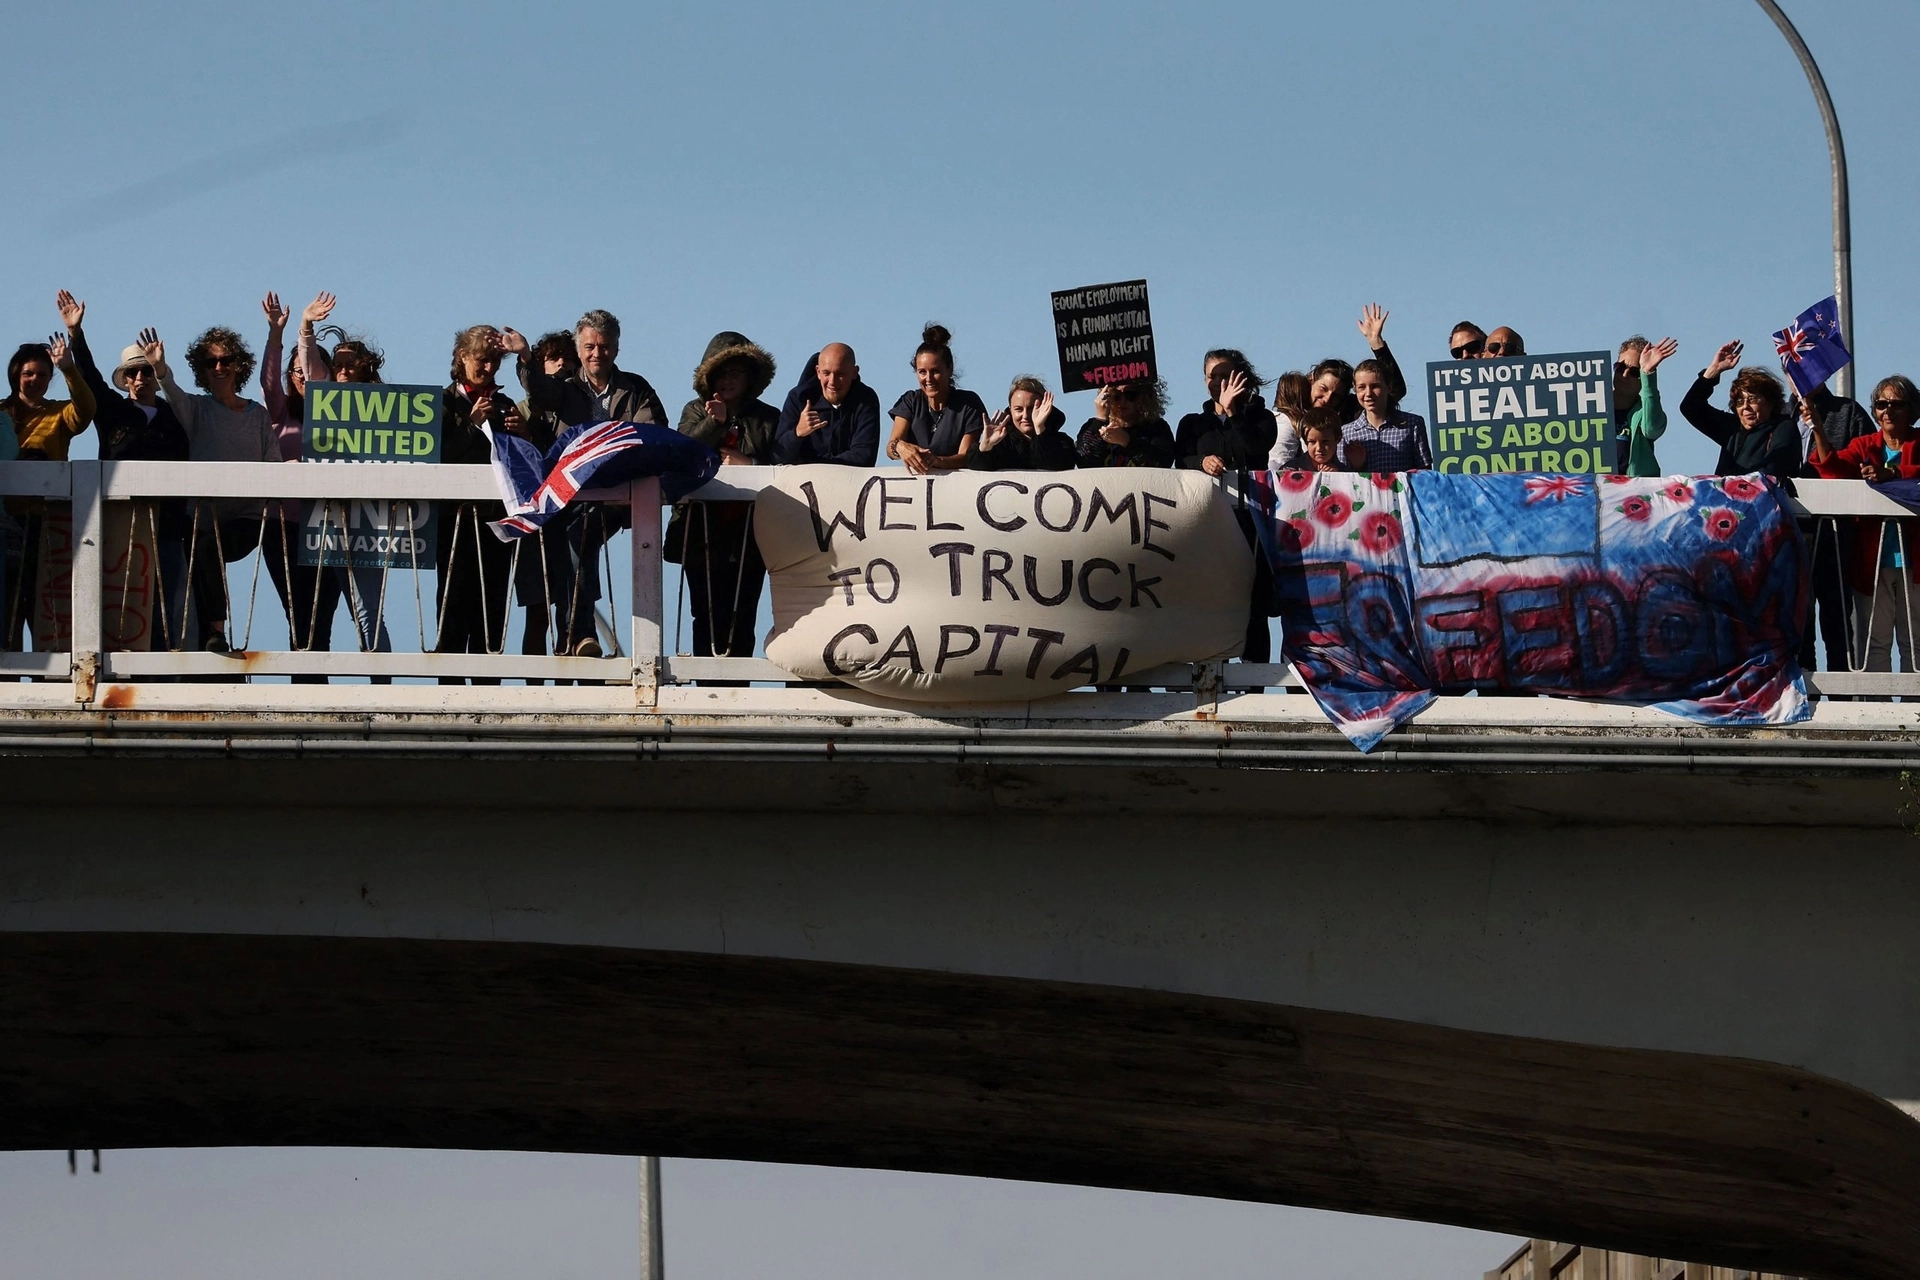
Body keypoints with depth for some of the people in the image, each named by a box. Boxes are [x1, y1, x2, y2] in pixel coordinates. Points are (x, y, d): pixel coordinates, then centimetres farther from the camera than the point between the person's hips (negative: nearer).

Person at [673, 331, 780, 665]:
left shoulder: (768, 418, 14)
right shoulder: (696, 412, 18)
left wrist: (749, 465, -10)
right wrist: (715, 422, -9)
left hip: (748, 531, -1)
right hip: (703, 529, 1)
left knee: (741, 614, -6)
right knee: (707, 614, -6)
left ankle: (736, 685, -8)